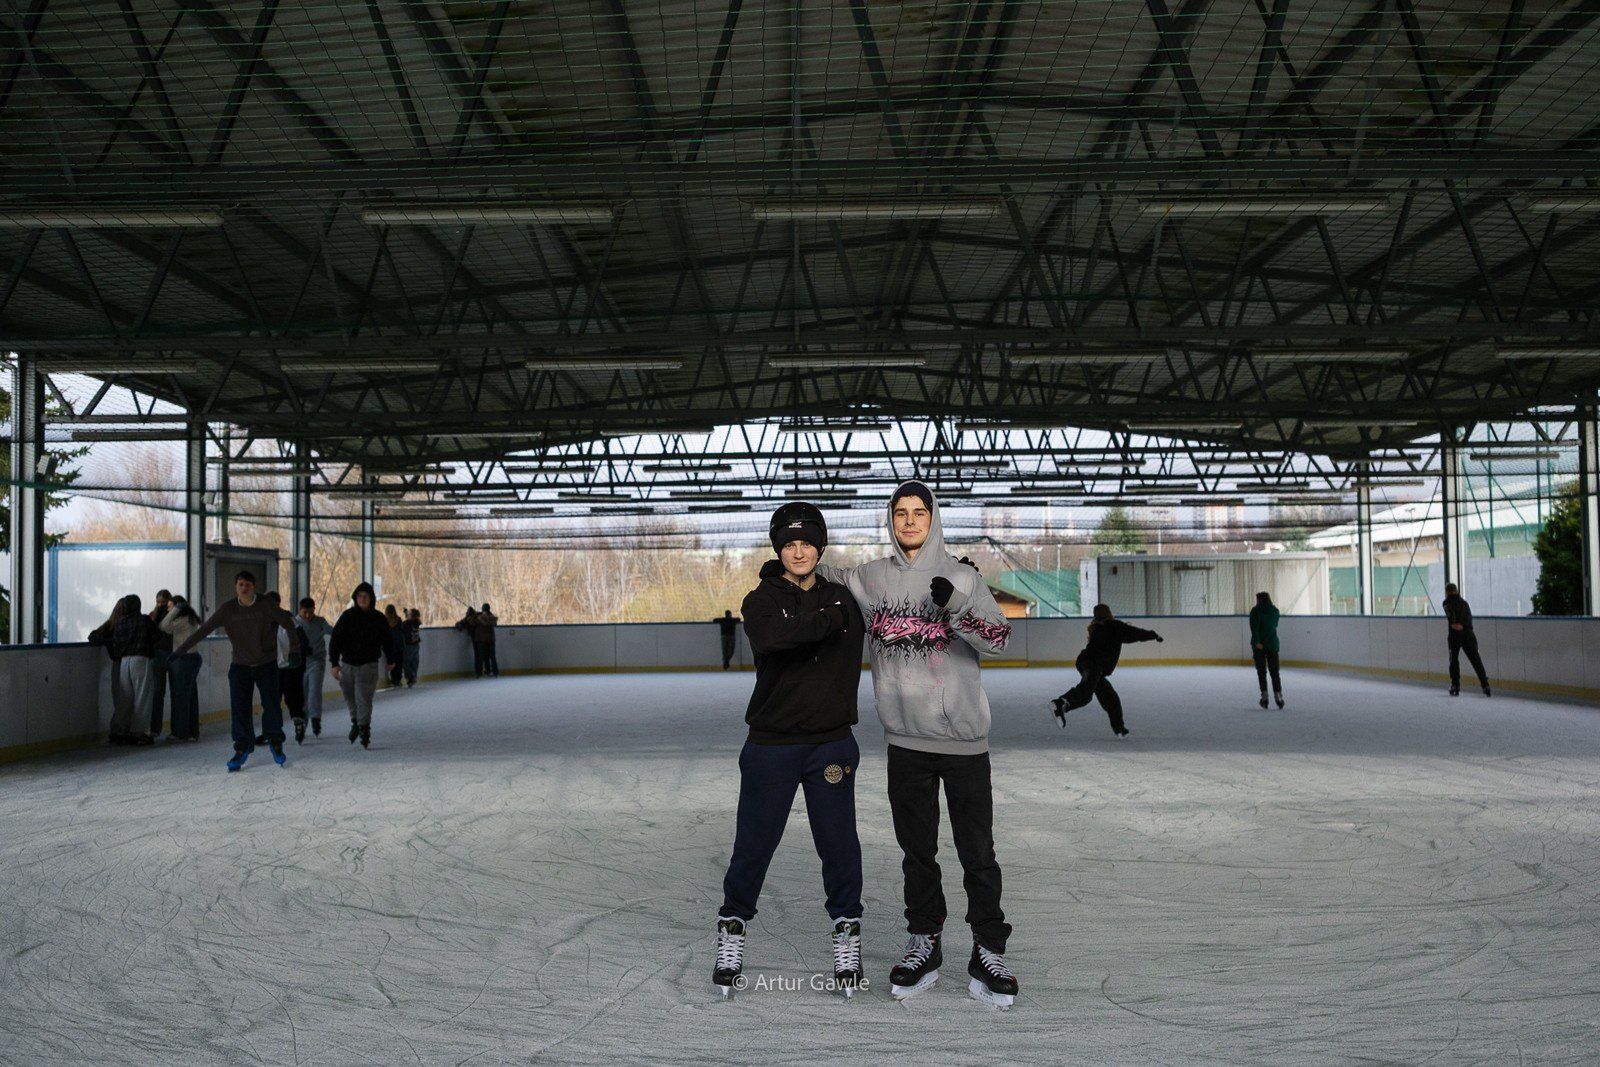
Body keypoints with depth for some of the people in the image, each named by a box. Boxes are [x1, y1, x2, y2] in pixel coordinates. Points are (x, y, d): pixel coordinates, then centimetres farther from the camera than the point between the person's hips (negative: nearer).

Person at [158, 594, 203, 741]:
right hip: (193, 658, 9)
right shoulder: (191, 619, 15)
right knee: (191, 697, 10)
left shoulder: (184, 620, -14)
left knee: (180, 697, -3)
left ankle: (181, 733, 1)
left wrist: (175, 610, -12)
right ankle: (193, 732, 13)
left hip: (183, 660, -9)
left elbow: (164, 627, -20)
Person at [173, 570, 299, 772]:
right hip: (240, 665, 1)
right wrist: (181, 648, -10)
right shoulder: (228, 609, -5)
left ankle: (275, 742, 21)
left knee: (272, 704, -1)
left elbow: (286, 621, 4)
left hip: (267, 664, -1)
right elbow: (204, 629, -6)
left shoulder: (266, 606, -8)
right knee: (240, 708, -4)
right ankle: (242, 748, 8)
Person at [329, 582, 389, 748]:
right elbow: (335, 640, -6)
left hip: (368, 665, -2)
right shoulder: (347, 616, -3)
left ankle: (364, 728, -7)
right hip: (348, 664, 2)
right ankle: (355, 722, 38)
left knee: (363, 698, -12)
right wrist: (334, 663, -13)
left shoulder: (378, 618, -1)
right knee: (349, 696, 16)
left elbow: (386, 641, 13)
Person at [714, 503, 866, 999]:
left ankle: (846, 935, 18)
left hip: (831, 743, 2)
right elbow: (769, 637, -26)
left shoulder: (842, 598, 8)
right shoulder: (762, 599, -4)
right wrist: (826, 620, -26)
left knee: (839, 844, 2)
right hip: (772, 744, -2)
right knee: (753, 845, 4)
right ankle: (732, 932, 21)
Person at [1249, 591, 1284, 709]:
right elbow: (1274, 626, 16)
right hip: (1273, 644, 3)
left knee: (1261, 672, 4)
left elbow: (1254, 627, -19)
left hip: (1259, 645, -3)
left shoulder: (1255, 611, -6)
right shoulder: (1275, 611, 6)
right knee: (1274, 672, 7)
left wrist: (1257, 641, -24)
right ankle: (1278, 696, -2)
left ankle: (1264, 696, -2)